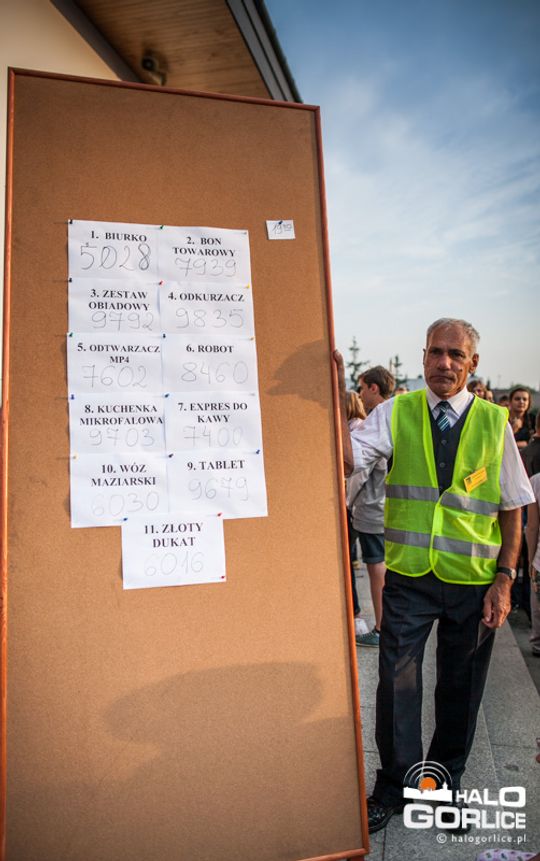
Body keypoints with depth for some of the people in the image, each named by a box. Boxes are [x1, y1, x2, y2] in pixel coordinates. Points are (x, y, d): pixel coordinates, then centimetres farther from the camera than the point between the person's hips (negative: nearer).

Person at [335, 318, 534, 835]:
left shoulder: (494, 422, -1)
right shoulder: (395, 414, -3)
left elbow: (512, 508, 1)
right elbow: (347, 460, -17)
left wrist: (505, 578, -3)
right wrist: (338, 397, -26)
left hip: (474, 581, 1)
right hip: (408, 577, -1)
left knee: (460, 690, 16)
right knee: (396, 685, 8)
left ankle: (444, 786, 42)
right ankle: (393, 788, 34)